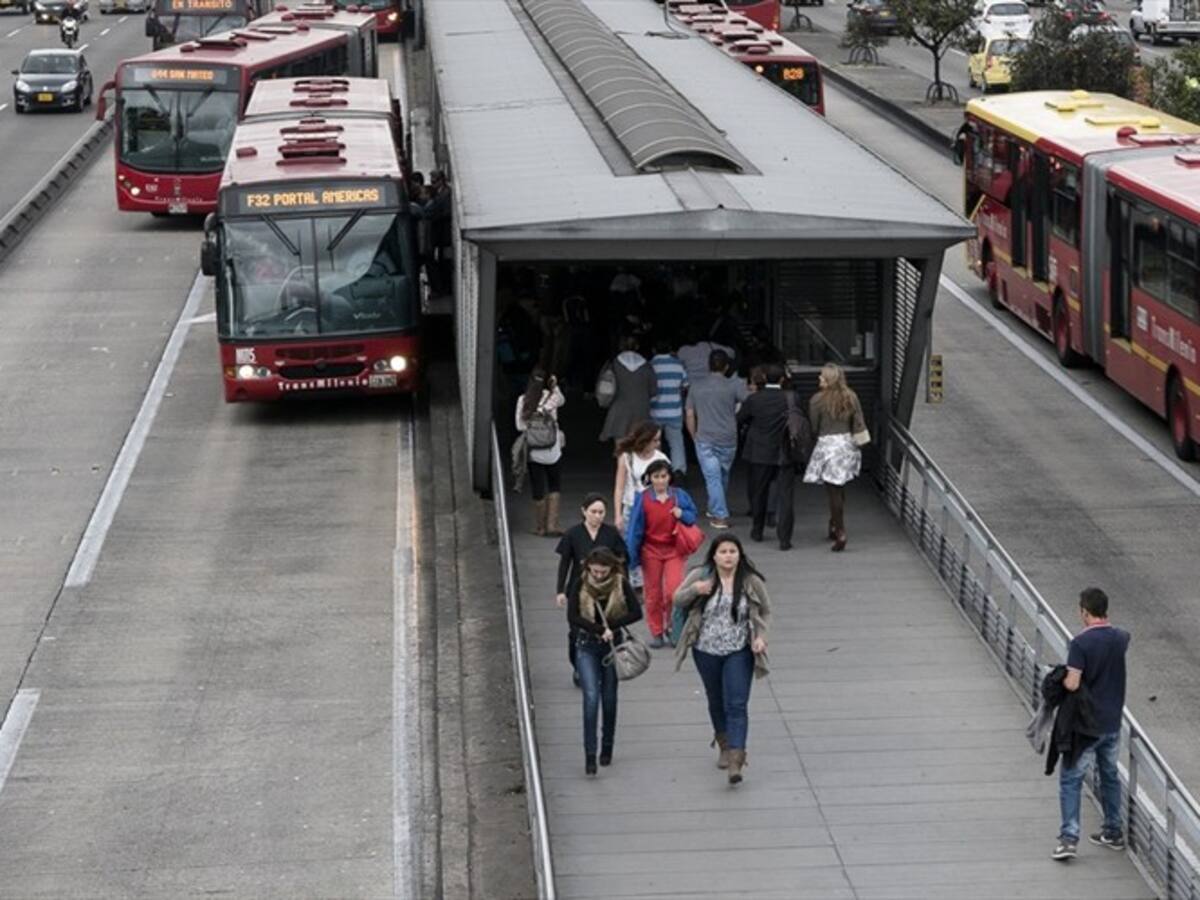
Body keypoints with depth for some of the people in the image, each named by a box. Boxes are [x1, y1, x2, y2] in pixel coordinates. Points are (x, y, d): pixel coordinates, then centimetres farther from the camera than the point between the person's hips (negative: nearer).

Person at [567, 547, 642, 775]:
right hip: (587, 647, -1)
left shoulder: (621, 584, -6)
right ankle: (590, 754, -12)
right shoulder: (581, 585, -7)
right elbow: (572, 617, -13)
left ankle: (607, 748, 27)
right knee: (591, 697, -13)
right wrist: (600, 629, -21)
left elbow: (636, 612, -10)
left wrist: (610, 626, -18)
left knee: (609, 699, 9)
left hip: (613, 645, 1)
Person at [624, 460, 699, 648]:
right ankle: (656, 633, 19)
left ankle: (671, 627, 11)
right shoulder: (643, 499, -6)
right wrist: (632, 555, -3)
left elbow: (693, 516, 8)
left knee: (674, 591, -11)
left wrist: (682, 515, -15)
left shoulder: (679, 495, -2)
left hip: (675, 550, 0)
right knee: (653, 594, 6)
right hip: (651, 551, 0)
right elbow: (635, 528, -3)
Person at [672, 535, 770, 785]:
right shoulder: (700, 576, -5)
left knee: (737, 705, -11)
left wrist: (761, 637, -11)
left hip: (739, 652, -2)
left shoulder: (752, 582, -5)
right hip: (707, 651, 2)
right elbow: (678, 601, -1)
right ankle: (724, 745, 39)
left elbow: (765, 612, 6)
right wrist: (695, 590, -22)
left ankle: (735, 759, -16)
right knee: (716, 702, 17)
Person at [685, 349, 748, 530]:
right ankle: (715, 509, 31)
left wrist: (695, 437, 14)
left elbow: (690, 415, 4)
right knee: (723, 476, 19)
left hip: (705, 440, 0)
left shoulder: (696, 387, 2)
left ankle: (720, 516, -6)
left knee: (712, 478, 0)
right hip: (727, 440, 0)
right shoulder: (733, 385, -6)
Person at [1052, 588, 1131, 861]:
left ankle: (1069, 839, -9)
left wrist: (1061, 678, -4)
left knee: (1071, 780, 0)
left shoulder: (1080, 643, -20)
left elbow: (1072, 684, -24)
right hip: (1113, 722, 6)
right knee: (1110, 776, 21)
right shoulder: (1120, 638, -1)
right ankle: (1113, 832, 29)